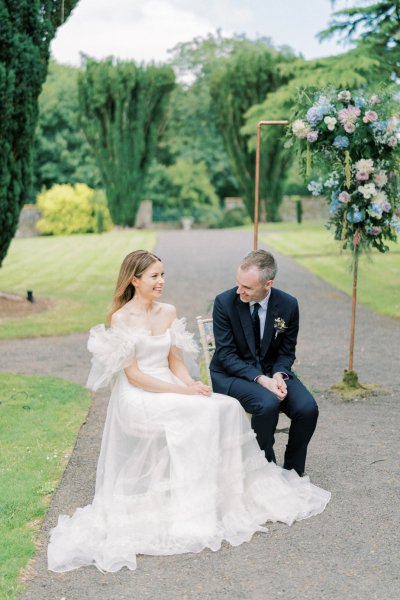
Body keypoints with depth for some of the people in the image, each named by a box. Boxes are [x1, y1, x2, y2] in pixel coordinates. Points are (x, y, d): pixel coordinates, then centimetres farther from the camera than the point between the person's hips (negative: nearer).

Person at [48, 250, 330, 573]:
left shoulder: (168, 312, 11)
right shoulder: (121, 319, -9)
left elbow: (175, 361, 13)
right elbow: (132, 374, -13)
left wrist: (192, 384, -9)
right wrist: (182, 391, -19)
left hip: (170, 391, 6)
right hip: (138, 398, -6)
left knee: (228, 408, -17)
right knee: (198, 415, -29)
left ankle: (228, 493, -12)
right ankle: (195, 509, -20)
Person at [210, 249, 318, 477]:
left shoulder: (288, 305, -8)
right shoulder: (225, 302, -15)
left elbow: (287, 352, 3)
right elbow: (226, 355, -14)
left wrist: (278, 375, -19)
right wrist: (260, 379, -27)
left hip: (272, 371, 3)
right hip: (232, 374, -3)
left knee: (308, 408, -21)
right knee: (268, 403, -33)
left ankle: (293, 472, 2)